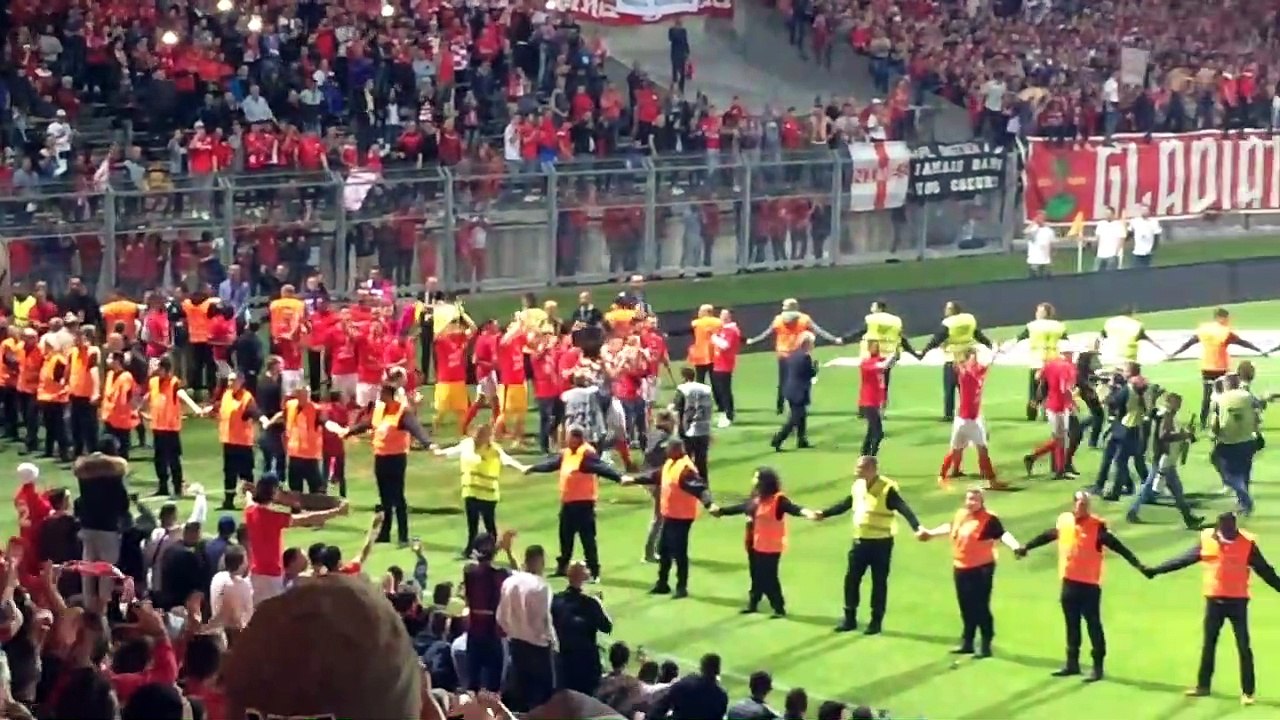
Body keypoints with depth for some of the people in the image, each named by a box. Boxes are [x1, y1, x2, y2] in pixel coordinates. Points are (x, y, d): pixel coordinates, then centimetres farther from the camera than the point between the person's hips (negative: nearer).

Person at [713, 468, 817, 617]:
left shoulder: (779, 500, -16)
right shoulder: (756, 499, 9)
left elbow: (793, 508, -30)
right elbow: (741, 507, 23)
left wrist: (806, 512, -51)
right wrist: (721, 511, 33)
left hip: (770, 547, -8)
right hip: (756, 545, 8)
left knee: (769, 578, -5)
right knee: (757, 577, 19)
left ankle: (779, 608, 5)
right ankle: (753, 604, 31)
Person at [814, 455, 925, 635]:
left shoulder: (887, 488, -16)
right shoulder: (857, 486, 5)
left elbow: (903, 509, -26)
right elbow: (845, 505, 21)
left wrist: (916, 528, -39)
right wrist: (824, 514, 25)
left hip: (881, 542, -6)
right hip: (860, 541, 6)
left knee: (879, 582, 3)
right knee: (851, 578, 6)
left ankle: (876, 621, 13)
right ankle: (850, 619, 17)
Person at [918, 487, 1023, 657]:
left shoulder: (989, 518, -13)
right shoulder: (960, 514, 9)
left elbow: (1002, 534, -26)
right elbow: (949, 528, 28)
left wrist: (1015, 546, -44)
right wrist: (930, 533, 40)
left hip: (981, 568, -7)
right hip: (961, 568, 7)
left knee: (981, 608, -6)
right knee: (966, 608, 14)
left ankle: (985, 645, 2)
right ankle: (967, 643, 24)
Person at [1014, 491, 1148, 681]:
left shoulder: (1097, 526, -12)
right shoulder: (1063, 521, 4)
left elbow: (1116, 545, -16)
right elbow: (1046, 536, 20)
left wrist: (1136, 563, -25)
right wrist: (1026, 548, 31)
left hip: (1090, 584, -5)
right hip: (1069, 581, 5)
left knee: (1093, 624, -1)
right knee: (1072, 624, 14)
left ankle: (1098, 666, 4)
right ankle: (1072, 663, 25)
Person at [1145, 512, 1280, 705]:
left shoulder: (1247, 543, -8)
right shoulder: (1207, 540, -2)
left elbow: (1264, 569, -3)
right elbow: (1183, 559, 5)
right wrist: (1156, 570, 4)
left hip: (1237, 600, -3)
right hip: (1214, 600, 3)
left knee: (1243, 647, -1)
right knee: (1208, 645, 13)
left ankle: (1248, 691, 4)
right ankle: (1203, 685, 24)